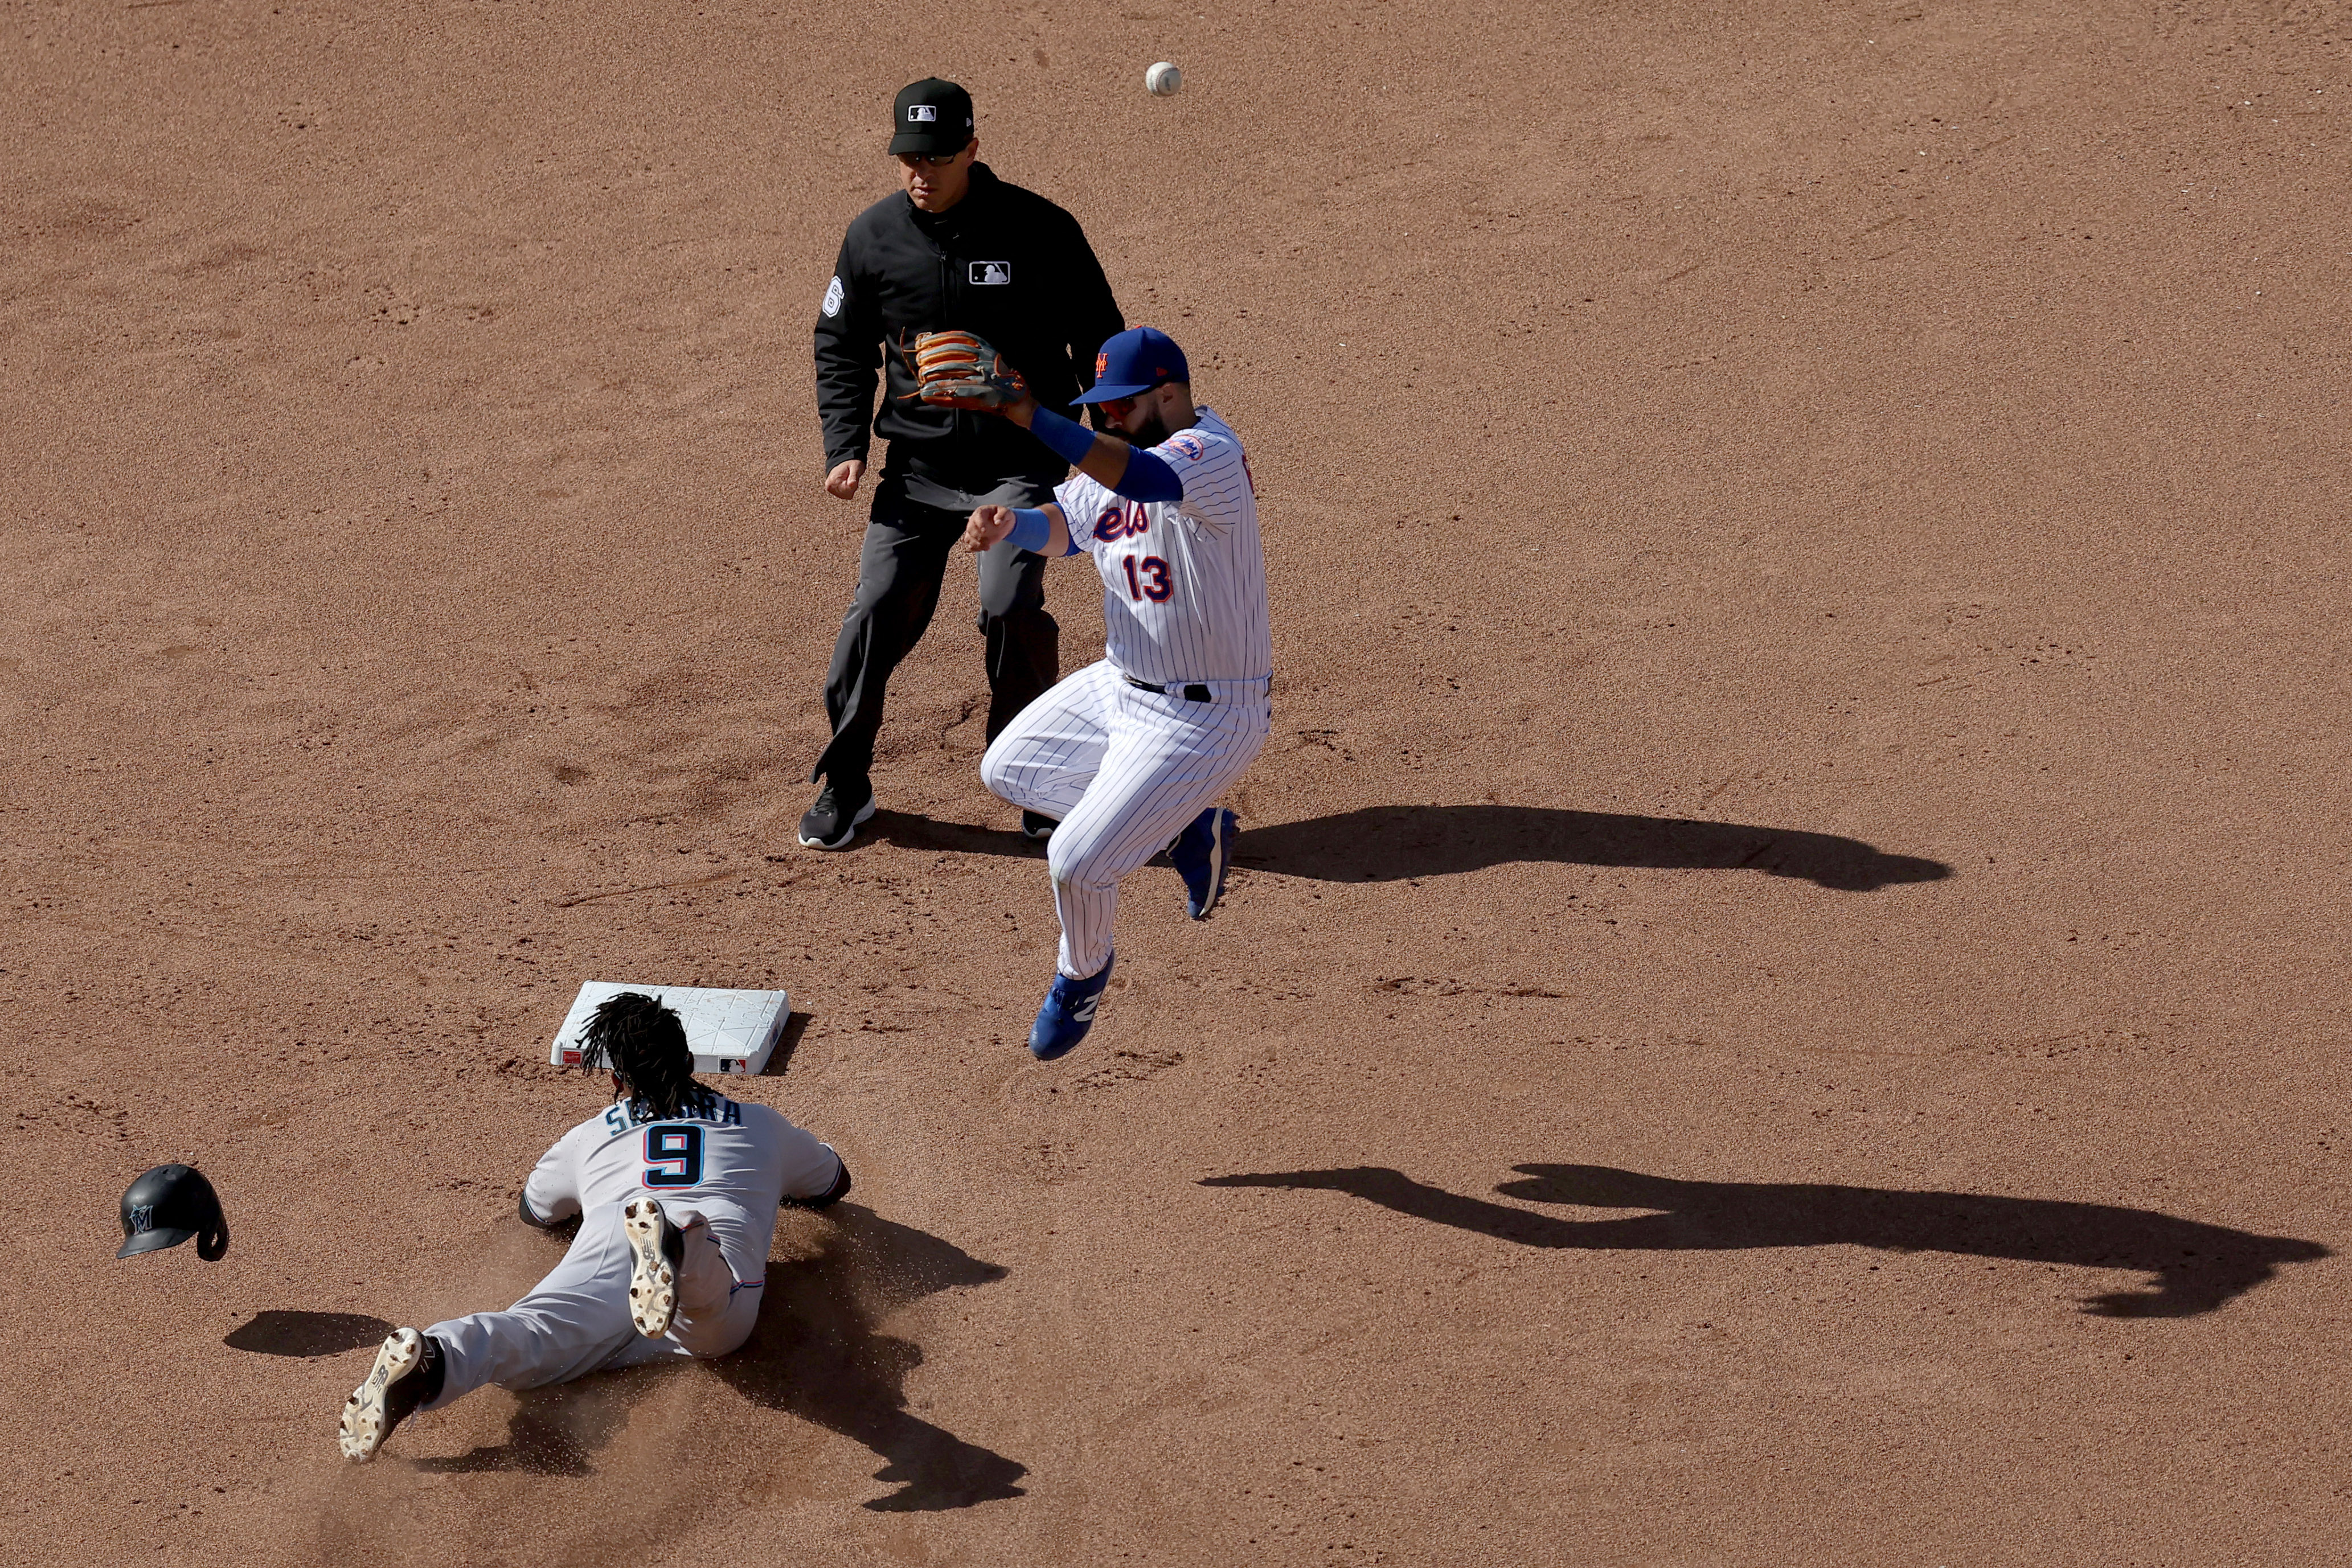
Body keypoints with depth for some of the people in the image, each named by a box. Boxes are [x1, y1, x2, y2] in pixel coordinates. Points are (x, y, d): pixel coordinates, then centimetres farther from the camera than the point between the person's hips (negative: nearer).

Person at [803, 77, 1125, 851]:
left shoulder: (1040, 230, -9)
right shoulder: (873, 236, -2)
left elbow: (1098, 340, 1)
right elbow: (841, 347, 10)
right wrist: (845, 446, -2)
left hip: (1021, 460, -2)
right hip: (917, 466, 2)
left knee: (1011, 607, -16)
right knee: (879, 612, -4)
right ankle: (844, 784, 13)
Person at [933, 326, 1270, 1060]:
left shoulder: (1208, 454, -28)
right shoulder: (1117, 456, 2)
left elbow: (1145, 481, -48)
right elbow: (1064, 524, 5)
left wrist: (1026, 414, -57)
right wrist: (1007, 524, -20)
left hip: (1204, 717, -10)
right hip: (1121, 685, 10)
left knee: (1076, 862, -12)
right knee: (1008, 770, 23)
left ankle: (1083, 975, 22)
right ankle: (1188, 829, 28)